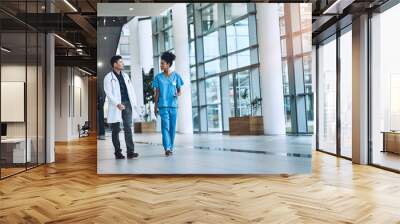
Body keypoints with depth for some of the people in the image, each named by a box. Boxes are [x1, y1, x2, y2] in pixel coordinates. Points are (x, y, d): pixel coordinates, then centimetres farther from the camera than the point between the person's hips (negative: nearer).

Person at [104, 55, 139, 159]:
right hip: (116, 106, -5)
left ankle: (130, 151, 2)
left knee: (128, 128, 2)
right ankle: (117, 152, 11)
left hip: (127, 104, 5)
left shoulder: (125, 76, 16)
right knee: (116, 130, 3)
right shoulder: (108, 77, -2)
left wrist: (134, 103, 7)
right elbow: (108, 93, -10)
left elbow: (131, 90, 16)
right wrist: (117, 104, -21)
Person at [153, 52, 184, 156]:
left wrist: (177, 94, -13)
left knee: (172, 127, 5)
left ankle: (171, 147, 17)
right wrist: (155, 106, 4)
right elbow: (157, 93, 7)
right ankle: (167, 148, -11)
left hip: (173, 105, 1)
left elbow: (179, 90, 10)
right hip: (163, 105, -1)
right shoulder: (158, 77, 5)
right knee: (165, 126, -10)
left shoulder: (176, 76, 5)